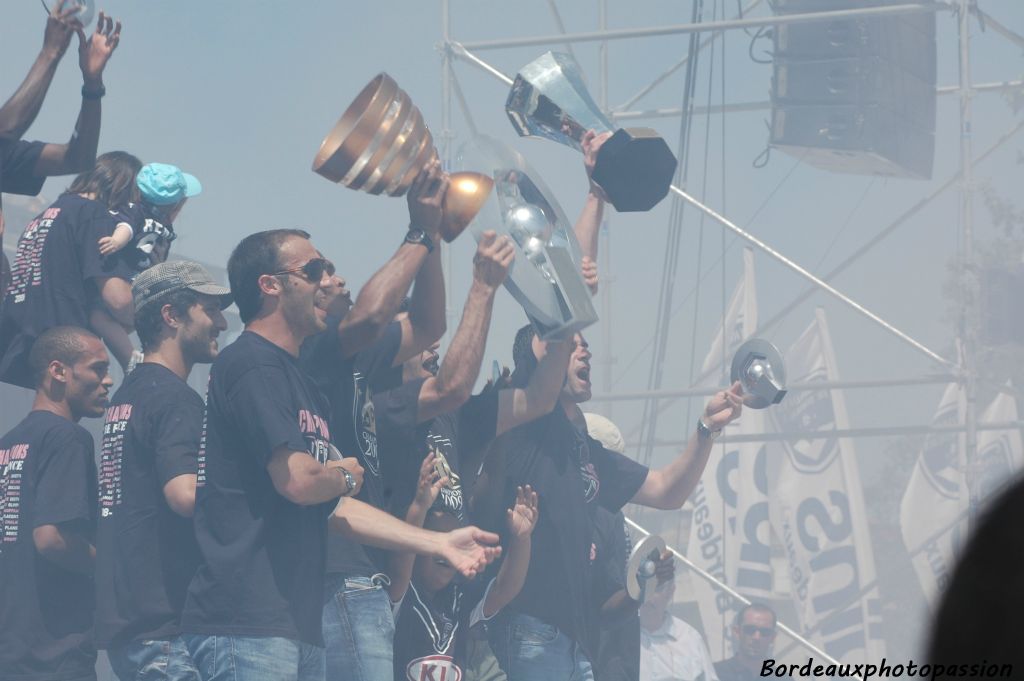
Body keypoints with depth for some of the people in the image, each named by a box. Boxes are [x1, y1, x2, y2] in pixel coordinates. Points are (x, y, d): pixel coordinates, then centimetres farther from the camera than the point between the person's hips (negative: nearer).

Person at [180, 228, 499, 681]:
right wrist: (347, 476, 3)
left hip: (299, 624, 10)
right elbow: (297, 480, -20)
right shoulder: (252, 365, -9)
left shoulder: (303, 384, 23)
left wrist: (438, 544, 17)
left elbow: (333, 509, 24)